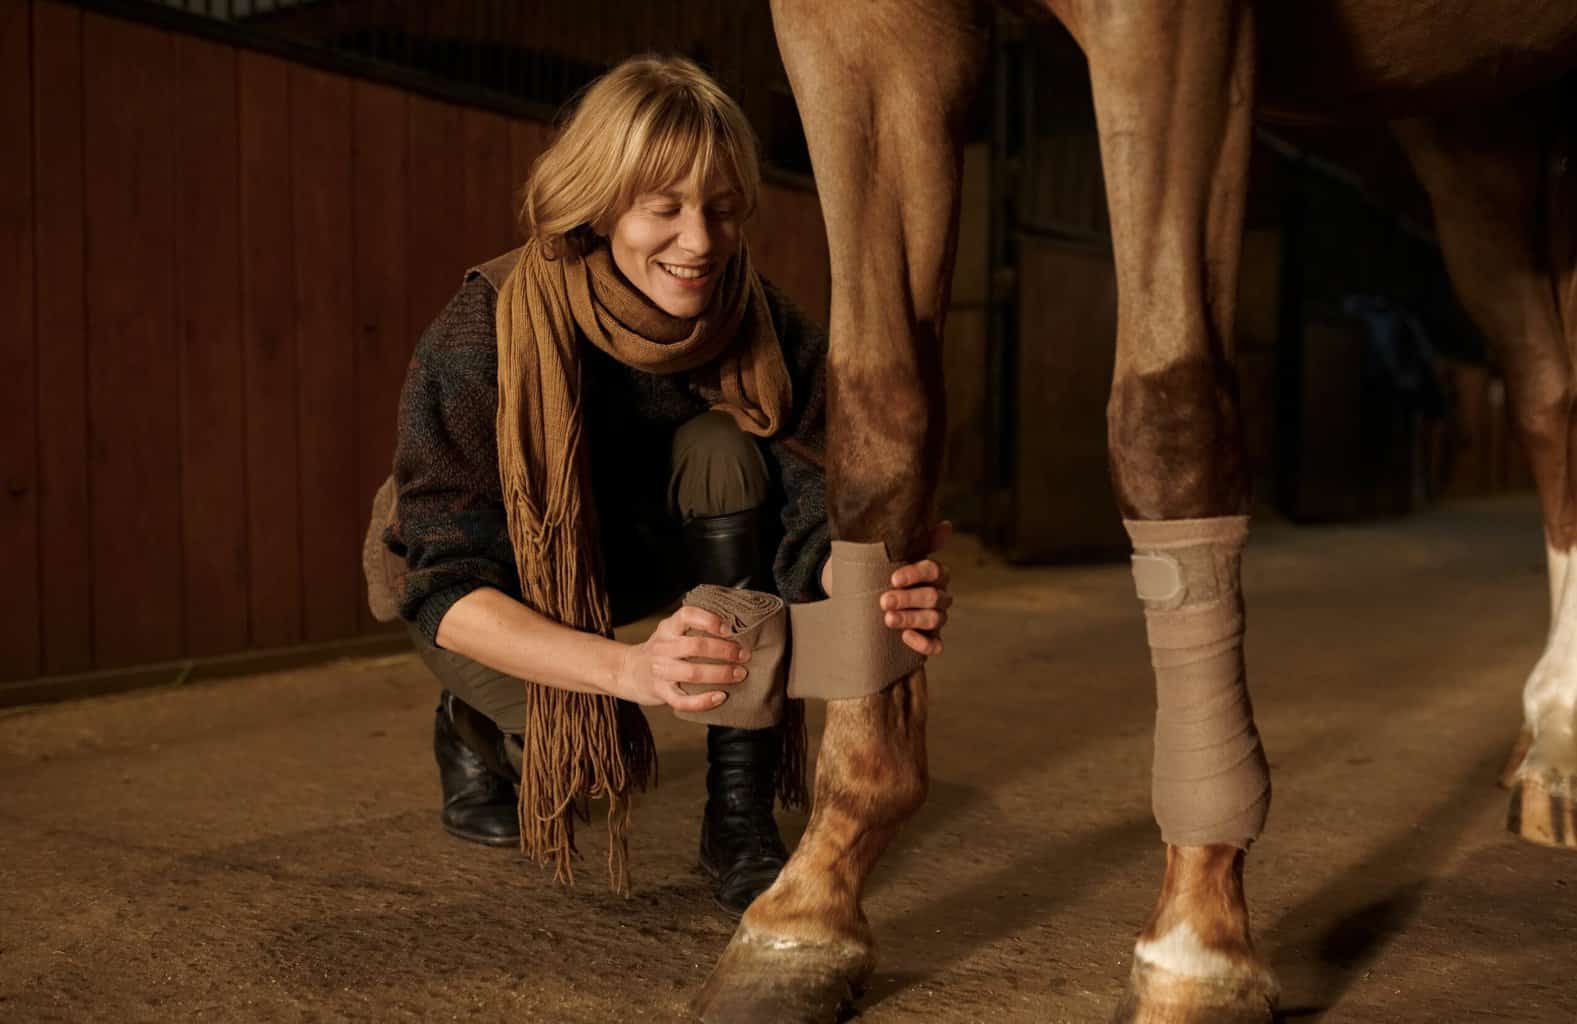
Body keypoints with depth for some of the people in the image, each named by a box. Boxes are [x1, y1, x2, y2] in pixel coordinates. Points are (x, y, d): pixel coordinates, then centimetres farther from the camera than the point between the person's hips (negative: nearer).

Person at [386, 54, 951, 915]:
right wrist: (630, 667, -54)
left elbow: (811, 528, -28)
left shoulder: (757, 322, -22)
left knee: (723, 450, -29)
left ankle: (740, 815, -18)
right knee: (595, 750, -31)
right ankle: (475, 722, 9)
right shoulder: (486, 333, -32)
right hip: (473, 576, -3)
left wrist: (890, 593, -52)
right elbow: (450, 585, -36)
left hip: (629, 548, 3)